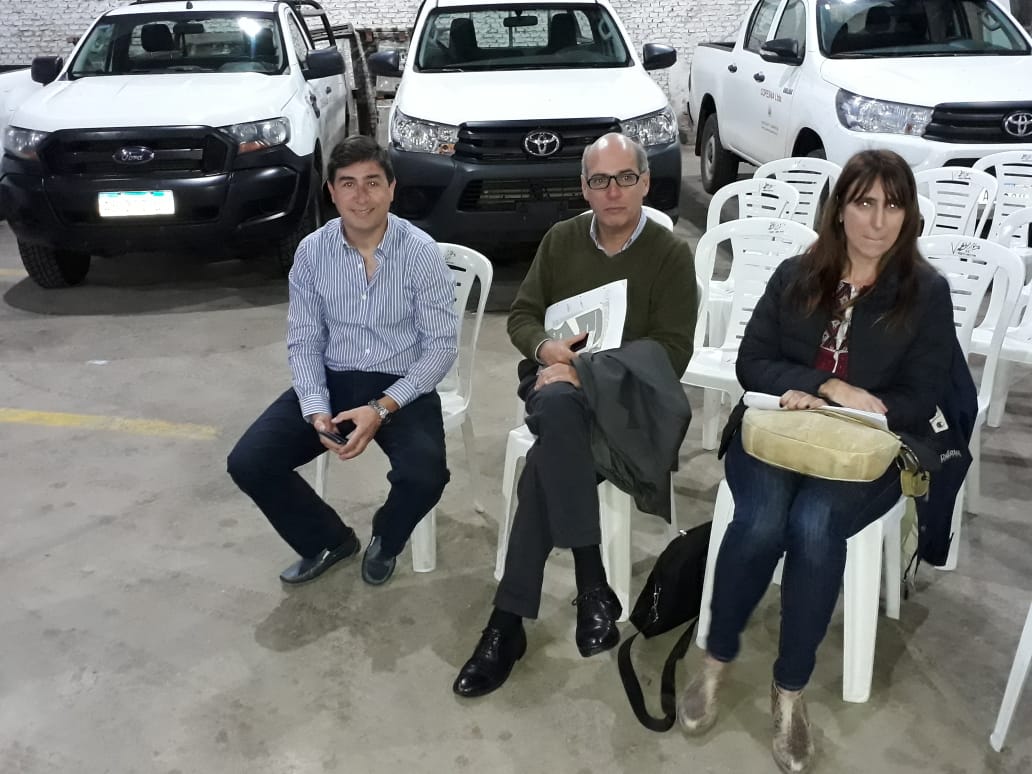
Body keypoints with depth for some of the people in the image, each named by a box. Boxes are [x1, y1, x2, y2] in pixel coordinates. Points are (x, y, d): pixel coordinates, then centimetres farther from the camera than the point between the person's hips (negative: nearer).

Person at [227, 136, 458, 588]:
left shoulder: (421, 252, -13)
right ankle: (329, 540, 14)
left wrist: (382, 408, -22)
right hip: (332, 381, 3)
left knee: (424, 477, -30)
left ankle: (385, 540, 9)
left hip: (403, 387, -3)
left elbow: (442, 345, -11)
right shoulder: (311, 252, -3)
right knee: (248, 463, -13)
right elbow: (303, 342, 1)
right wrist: (315, 411, -17)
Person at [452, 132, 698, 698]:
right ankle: (591, 586, -33)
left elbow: (672, 351, -7)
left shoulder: (670, 254, 0)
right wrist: (545, 347, -10)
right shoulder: (561, 240, 12)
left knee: (547, 459, -34)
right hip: (558, 384, 3)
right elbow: (521, 315, 14)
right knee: (559, 411, -36)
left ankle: (509, 619, -23)